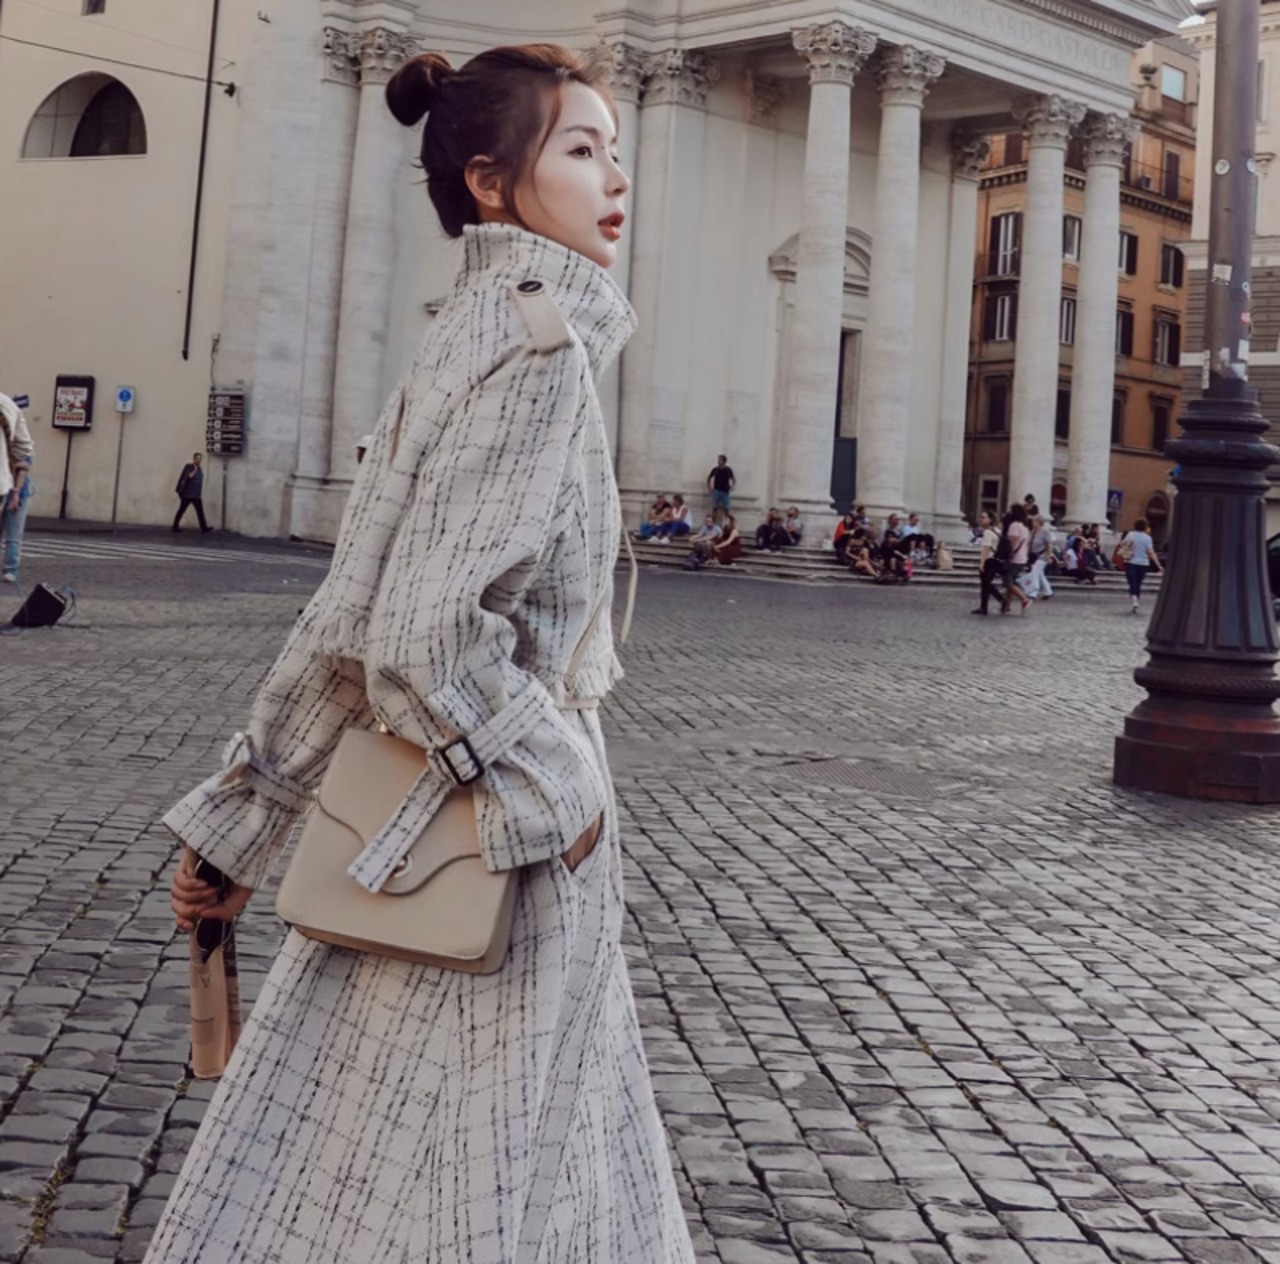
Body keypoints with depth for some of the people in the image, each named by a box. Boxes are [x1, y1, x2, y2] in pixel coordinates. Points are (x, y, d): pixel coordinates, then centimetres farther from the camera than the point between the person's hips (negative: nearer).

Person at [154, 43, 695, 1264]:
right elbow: (425, 632, -26)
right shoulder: (538, 342, -17)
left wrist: (238, 823, 11)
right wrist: (557, 788, -14)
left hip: (425, 823, 8)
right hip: (490, 845, -8)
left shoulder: (467, 341, 9)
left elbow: (345, 618, 9)